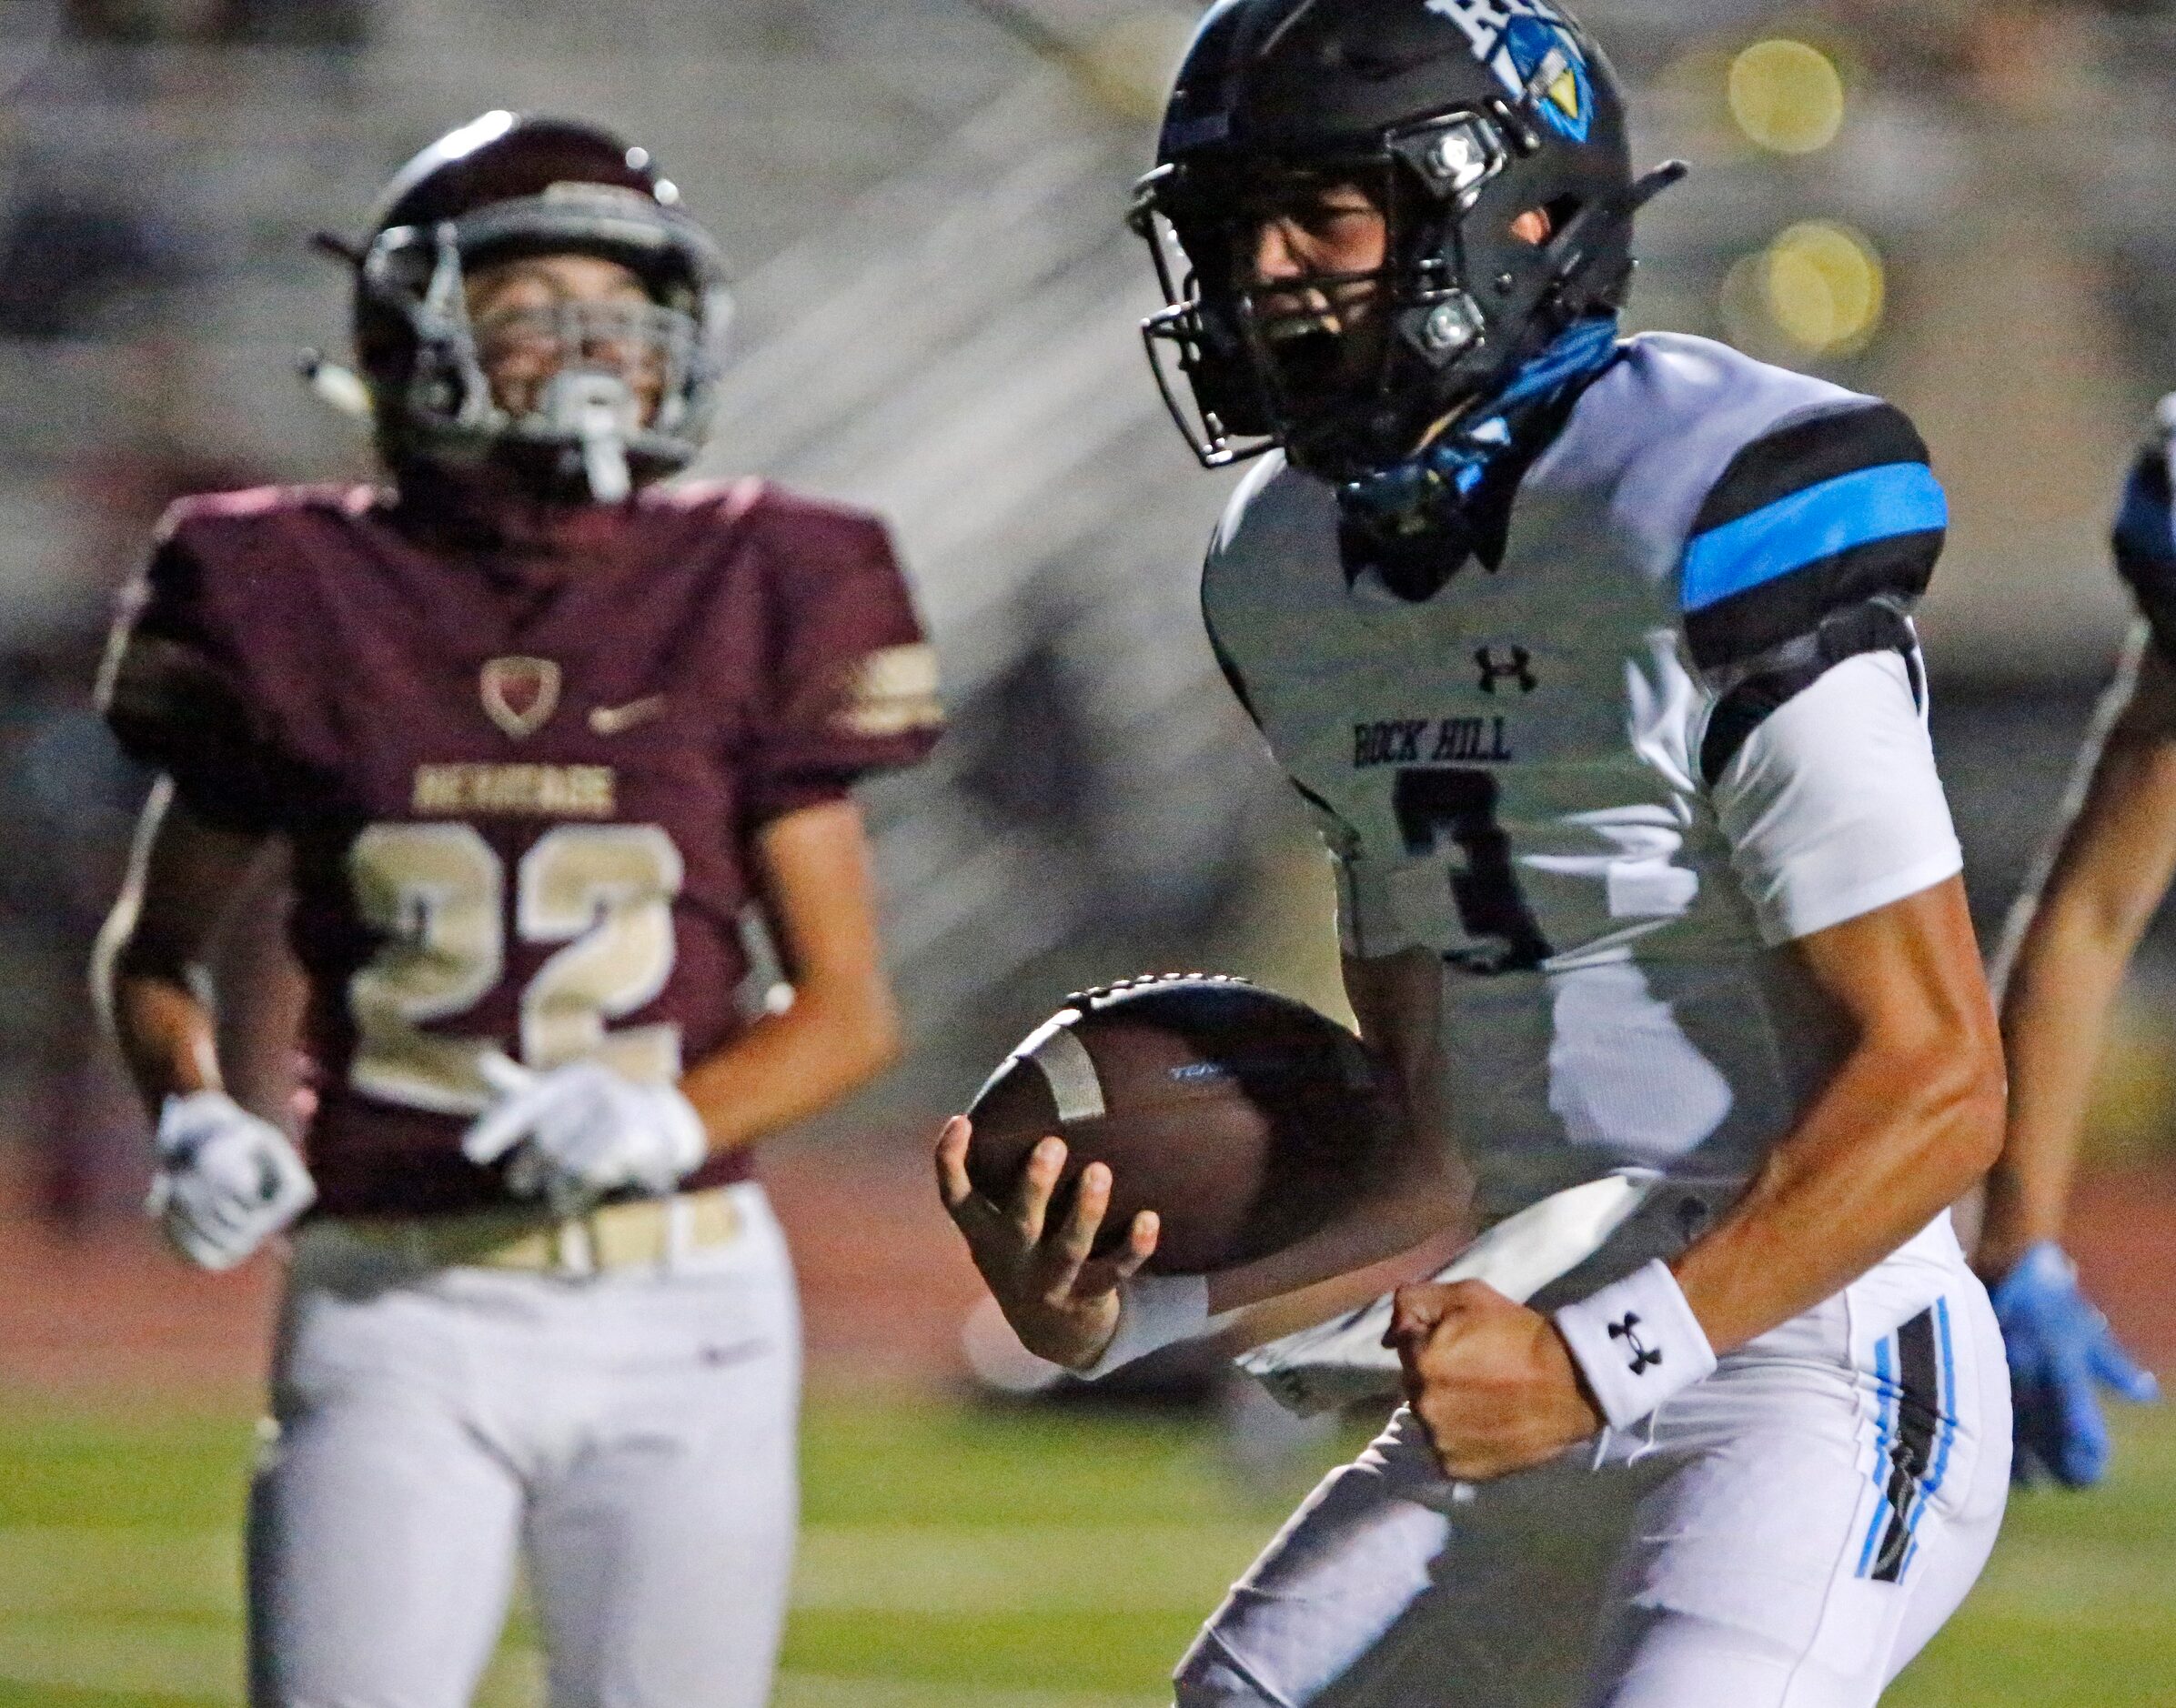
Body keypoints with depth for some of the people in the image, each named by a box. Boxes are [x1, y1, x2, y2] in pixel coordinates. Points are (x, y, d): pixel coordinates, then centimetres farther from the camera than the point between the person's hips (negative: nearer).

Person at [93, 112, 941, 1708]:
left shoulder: (747, 604, 2)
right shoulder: (303, 602, 1)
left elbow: (852, 1007, 4)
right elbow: (154, 949, 15)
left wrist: (672, 1123, -15)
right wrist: (194, 1117, -6)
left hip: (678, 1325, 1)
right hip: (399, 1321, -1)